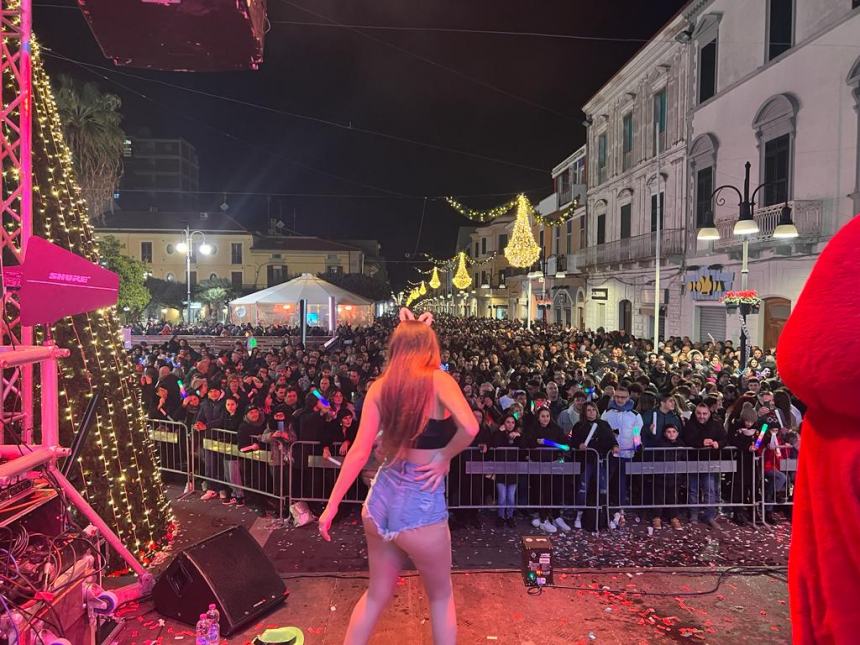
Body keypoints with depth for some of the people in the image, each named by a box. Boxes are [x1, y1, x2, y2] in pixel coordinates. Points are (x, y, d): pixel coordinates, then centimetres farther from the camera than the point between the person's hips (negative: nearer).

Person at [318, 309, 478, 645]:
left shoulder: (380, 387, 0)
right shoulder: (438, 380, -12)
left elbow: (359, 451, -2)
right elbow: (470, 428, -28)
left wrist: (332, 504, 3)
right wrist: (445, 457, -9)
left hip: (381, 498, 4)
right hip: (421, 506, -4)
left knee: (377, 593, 25)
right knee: (441, 596, 22)